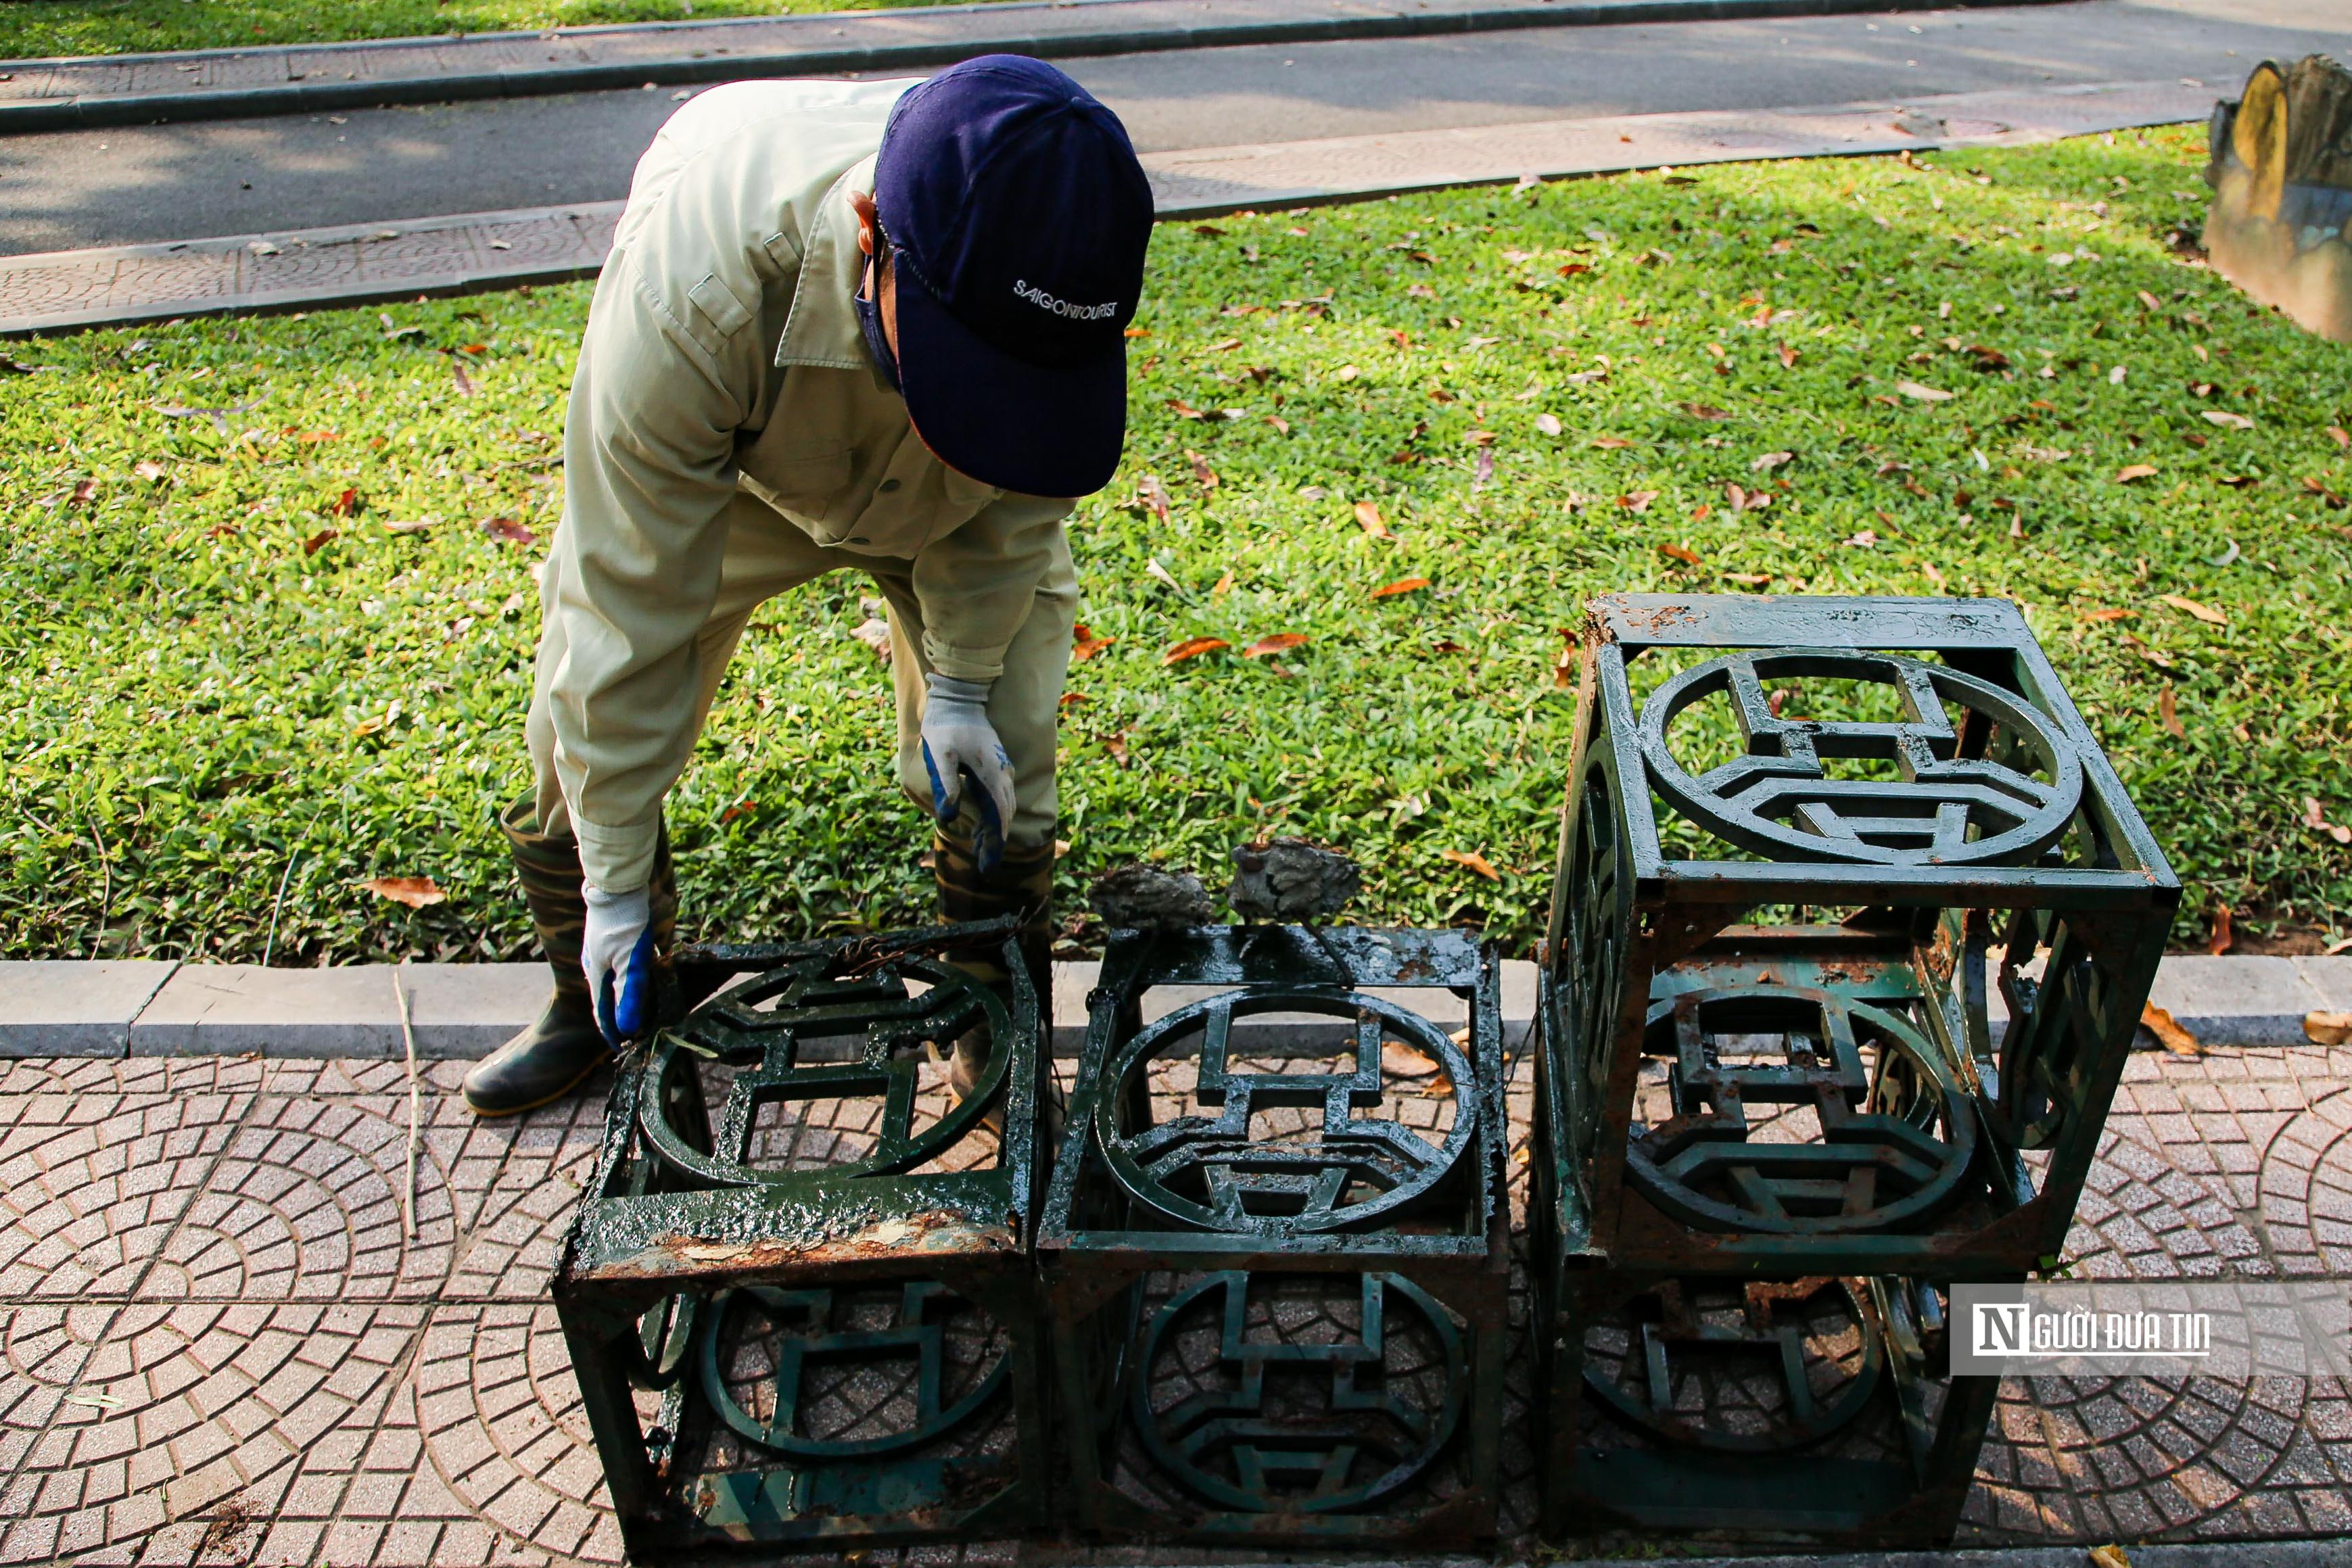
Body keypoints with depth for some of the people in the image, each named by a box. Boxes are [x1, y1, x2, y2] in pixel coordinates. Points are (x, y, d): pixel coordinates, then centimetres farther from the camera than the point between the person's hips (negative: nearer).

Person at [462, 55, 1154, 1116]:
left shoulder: (1057, 268, -38)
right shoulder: (691, 285, -45)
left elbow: (1015, 502, -15)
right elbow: (631, 608, -35)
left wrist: (960, 682, -15)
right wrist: (616, 882, -27)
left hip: (957, 511, 1)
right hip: (730, 474, 0)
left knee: (997, 783, -9)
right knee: (580, 746, 0)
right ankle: (599, 1007, 28)